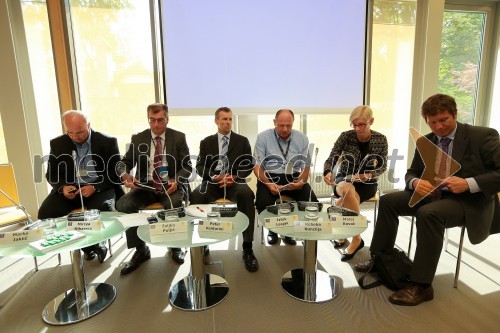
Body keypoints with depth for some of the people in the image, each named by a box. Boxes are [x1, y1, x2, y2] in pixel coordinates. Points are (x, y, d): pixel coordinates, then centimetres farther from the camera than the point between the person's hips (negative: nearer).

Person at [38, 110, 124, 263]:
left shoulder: (107, 142, -5)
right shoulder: (57, 144, 4)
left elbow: (115, 173, -4)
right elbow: (51, 174, 11)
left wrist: (95, 187, -19)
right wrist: (62, 187, -12)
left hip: (100, 188, -3)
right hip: (69, 189, 4)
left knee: (103, 210, -34)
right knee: (45, 213, -21)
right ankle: (90, 246, -5)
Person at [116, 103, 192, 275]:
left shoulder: (178, 137, 2)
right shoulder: (138, 138, 6)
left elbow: (187, 166, 0)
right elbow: (124, 163, 7)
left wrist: (176, 180, -21)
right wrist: (125, 175, -17)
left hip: (170, 186, -2)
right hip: (145, 186, 3)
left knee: (173, 204, -35)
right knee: (123, 204, -25)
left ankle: (175, 247, -5)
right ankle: (141, 250, -4)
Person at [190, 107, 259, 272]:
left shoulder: (242, 141, 12)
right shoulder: (206, 142, 14)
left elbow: (248, 165, 5)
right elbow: (200, 166, 5)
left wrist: (234, 177, -14)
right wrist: (216, 177, -15)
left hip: (235, 181, 0)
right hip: (212, 181, 1)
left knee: (247, 195, -36)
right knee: (196, 196, -33)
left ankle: (247, 248, -29)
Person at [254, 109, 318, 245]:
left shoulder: (302, 138, 6)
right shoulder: (263, 137, 0)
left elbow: (305, 166, 8)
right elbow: (257, 166, -3)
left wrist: (301, 182, -14)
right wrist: (268, 183, -20)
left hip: (293, 178, 2)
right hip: (270, 177, -2)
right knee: (263, 203, -31)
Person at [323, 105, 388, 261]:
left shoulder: (380, 139, -3)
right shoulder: (346, 136, -7)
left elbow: (383, 166, 0)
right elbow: (331, 159, -13)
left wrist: (369, 175, -22)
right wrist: (327, 172, -35)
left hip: (366, 183, 0)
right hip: (344, 179, 1)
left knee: (343, 202, -32)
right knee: (347, 189, -37)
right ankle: (357, 238, -22)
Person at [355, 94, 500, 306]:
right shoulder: (424, 142, 7)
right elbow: (411, 173, 10)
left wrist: (469, 184, -27)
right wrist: (416, 182, -14)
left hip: (469, 201, -6)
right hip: (433, 195, 6)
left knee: (429, 213, -34)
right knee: (388, 201, -7)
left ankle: (421, 286, -22)